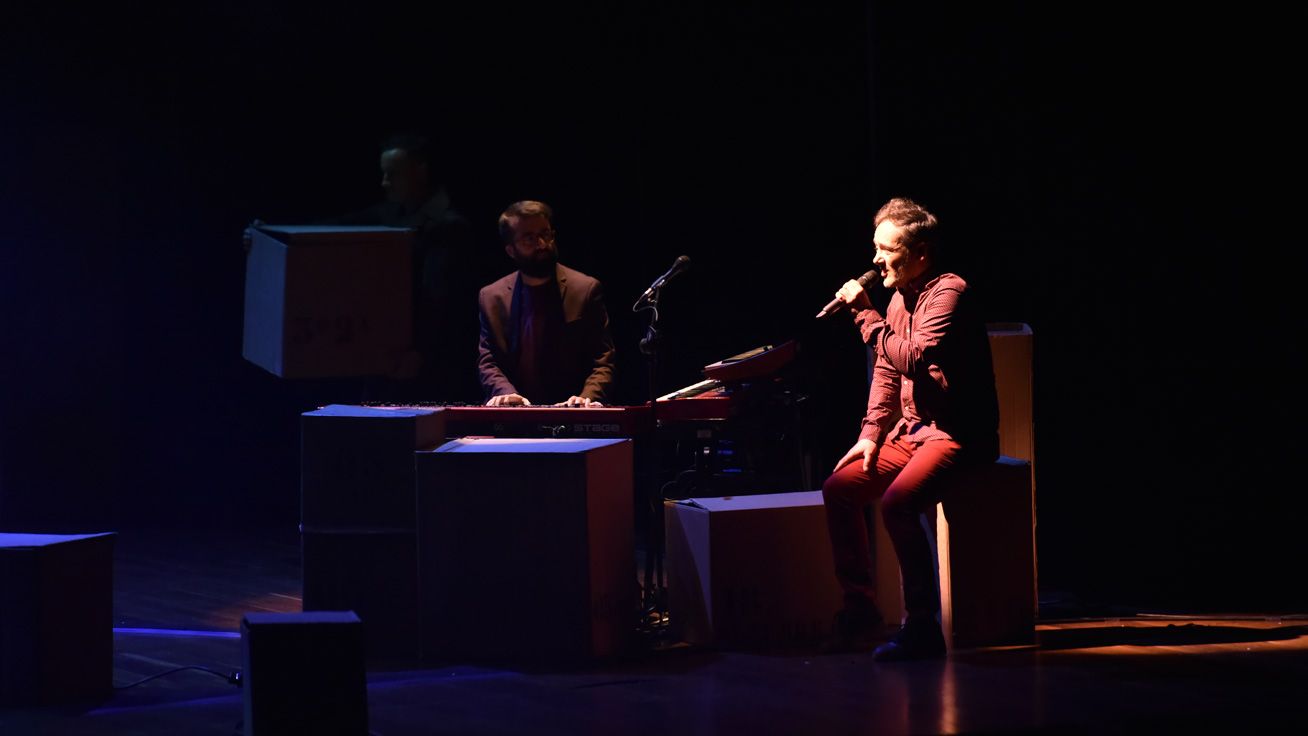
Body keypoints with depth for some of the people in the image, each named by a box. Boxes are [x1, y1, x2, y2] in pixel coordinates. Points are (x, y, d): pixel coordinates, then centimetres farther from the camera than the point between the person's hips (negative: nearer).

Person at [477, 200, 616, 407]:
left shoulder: (586, 289, 4)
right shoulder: (491, 297, 11)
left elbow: (602, 363, 1)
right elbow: (488, 363, 7)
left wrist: (587, 398, -18)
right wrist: (507, 392, -14)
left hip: (570, 414, -2)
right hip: (516, 417, 2)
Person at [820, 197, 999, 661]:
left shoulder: (948, 293, -16)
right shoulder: (901, 297, 12)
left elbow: (914, 360, -27)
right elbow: (886, 372, 16)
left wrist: (866, 314, -20)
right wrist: (871, 434, 5)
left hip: (956, 434, -10)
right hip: (911, 430, 10)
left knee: (897, 502, -30)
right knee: (839, 488, 0)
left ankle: (923, 628, -23)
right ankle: (860, 613, 7)